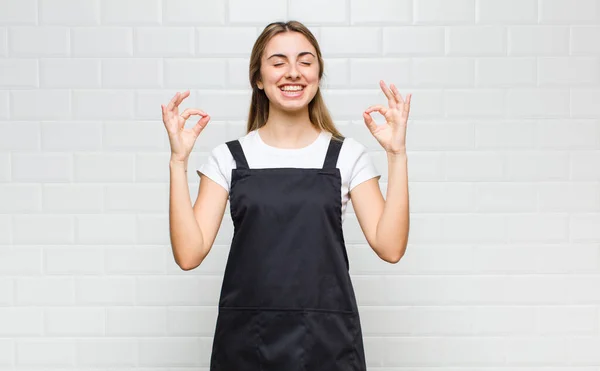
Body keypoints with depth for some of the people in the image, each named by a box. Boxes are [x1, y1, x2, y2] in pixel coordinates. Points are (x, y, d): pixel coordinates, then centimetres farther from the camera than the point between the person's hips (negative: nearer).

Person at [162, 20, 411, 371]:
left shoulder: (347, 154, 2)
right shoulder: (229, 158, 2)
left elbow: (390, 246, -7)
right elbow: (189, 253, -6)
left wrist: (397, 154, -12)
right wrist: (179, 159, -11)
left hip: (327, 341, 0)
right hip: (246, 341, 0)